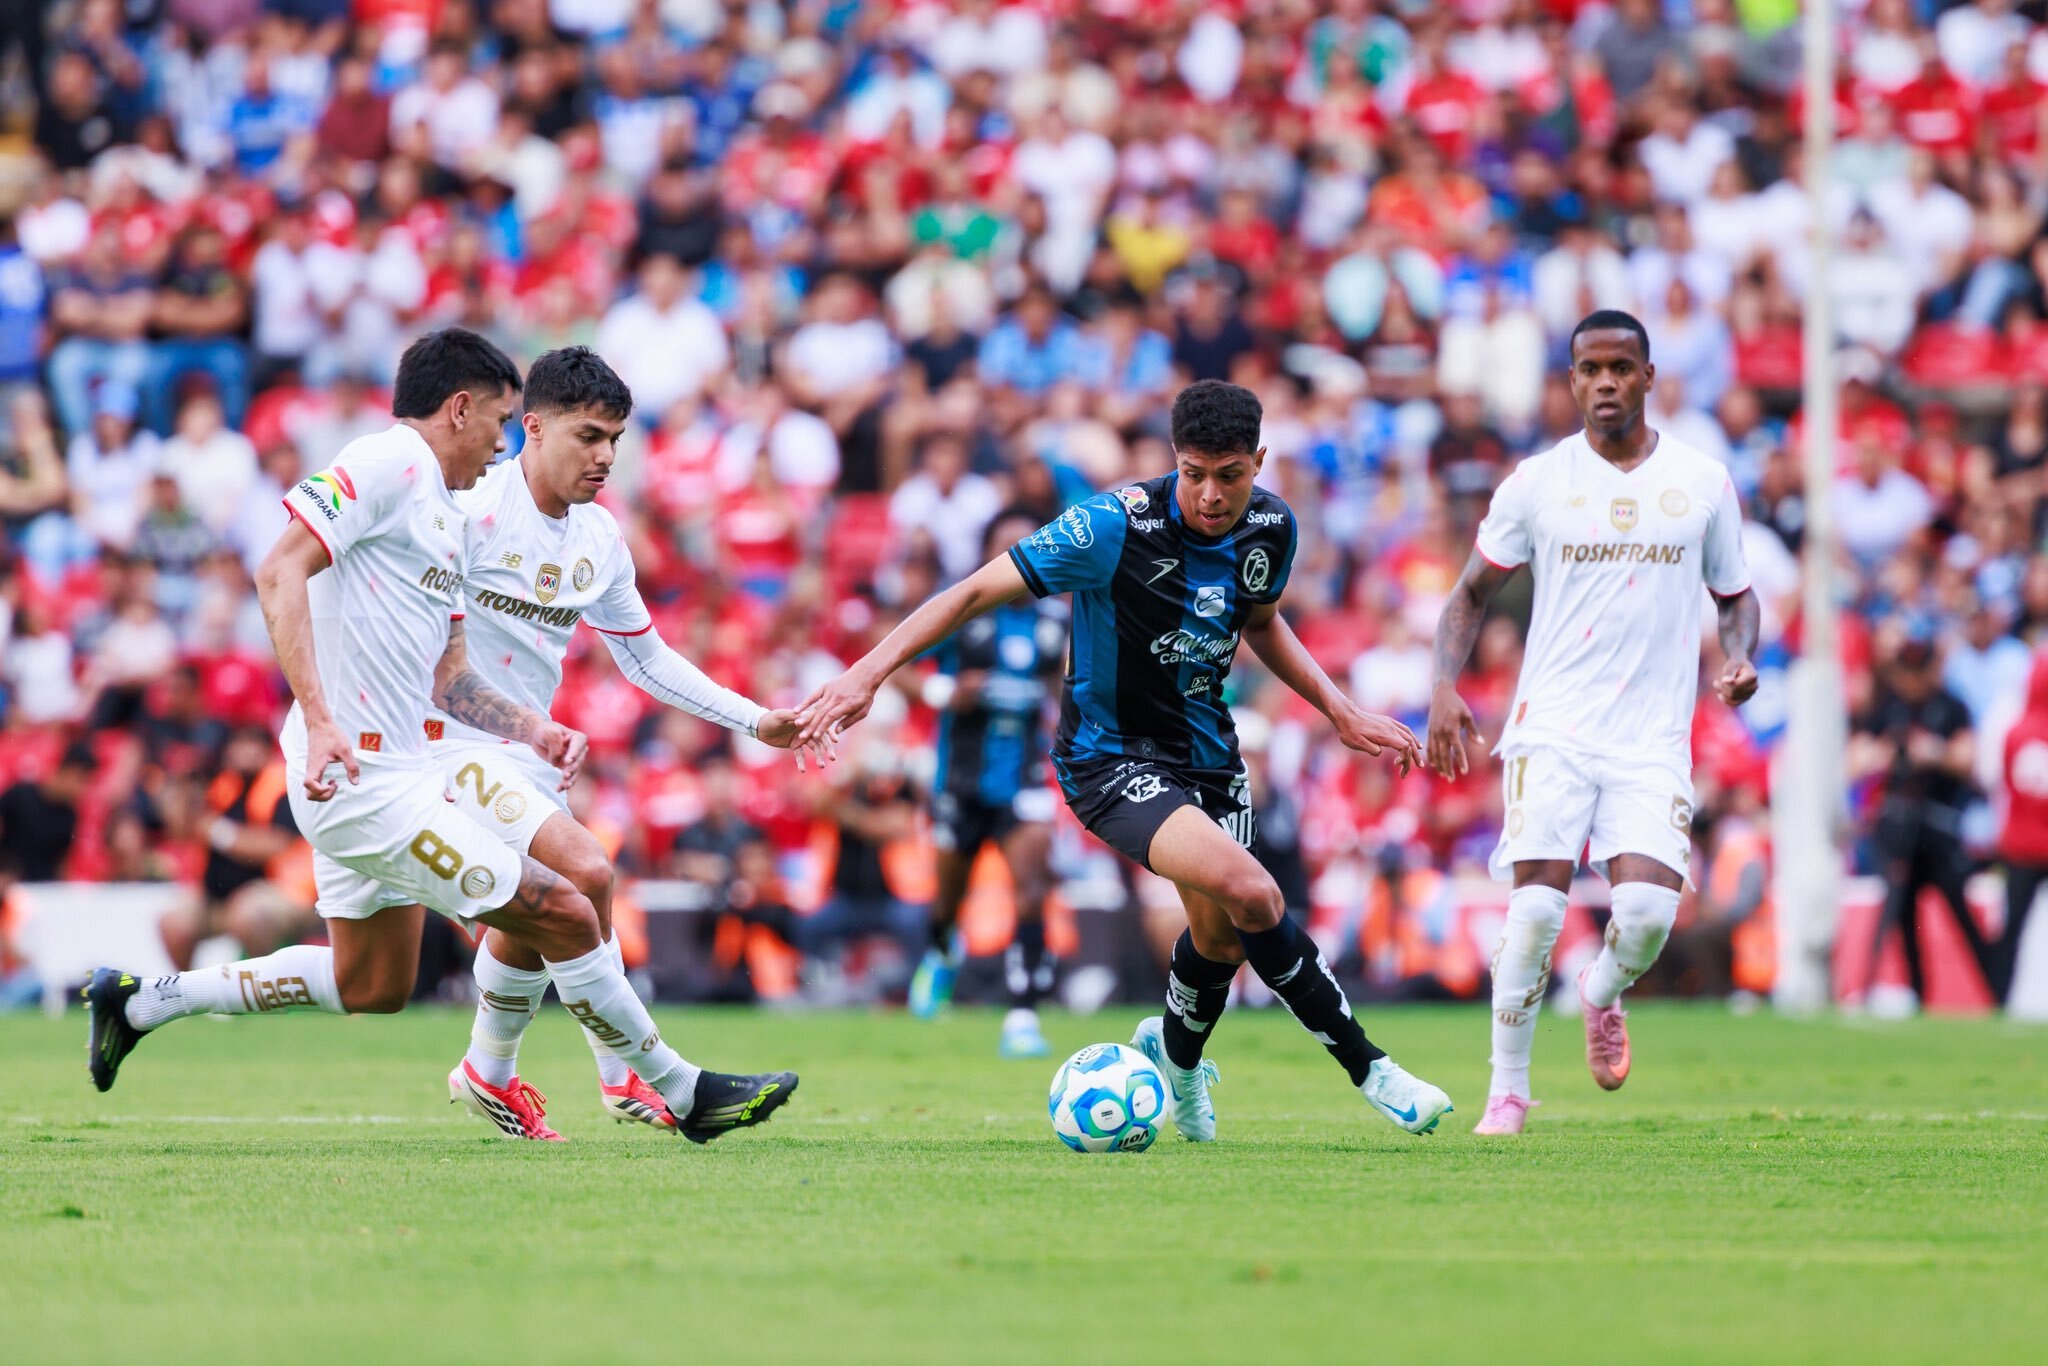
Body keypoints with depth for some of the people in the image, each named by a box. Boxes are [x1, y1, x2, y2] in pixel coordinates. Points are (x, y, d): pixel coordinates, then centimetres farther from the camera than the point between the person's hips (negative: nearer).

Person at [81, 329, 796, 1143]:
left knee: (371, 986, 20)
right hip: (364, 774, -11)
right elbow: (280, 574, -21)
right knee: (564, 917, -9)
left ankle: (141, 1000, 26)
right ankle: (681, 1093, 2)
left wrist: (535, 732, 8)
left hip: (390, 768, 11)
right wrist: (319, 718, -30)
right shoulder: (388, 464, -11)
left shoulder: (450, 518, 20)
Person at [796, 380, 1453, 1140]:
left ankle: (1174, 1056, 46)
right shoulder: (1115, 527, -25)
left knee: (1221, 937, 11)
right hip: (1112, 758, -7)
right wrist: (869, 673, -28)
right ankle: (1366, 1068, -11)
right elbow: (977, 592, -21)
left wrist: (1341, 712, 8)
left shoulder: (1270, 528, -6)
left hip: (1207, 753, 7)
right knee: (1250, 893, -26)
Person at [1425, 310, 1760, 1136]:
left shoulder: (1703, 483, 6)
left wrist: (1739, 658, -3)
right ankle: (1507, 1091, 1)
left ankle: (1603, 996, 19)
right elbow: (1473, 593, 12)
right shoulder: (1536, 483, 3)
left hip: (1654, 739, 1)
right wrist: (1444, 687, -3)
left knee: (1648, 907, -17)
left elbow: (1735, 595, 19)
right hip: (1552, 727, -1)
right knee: (1536, 907, -15)